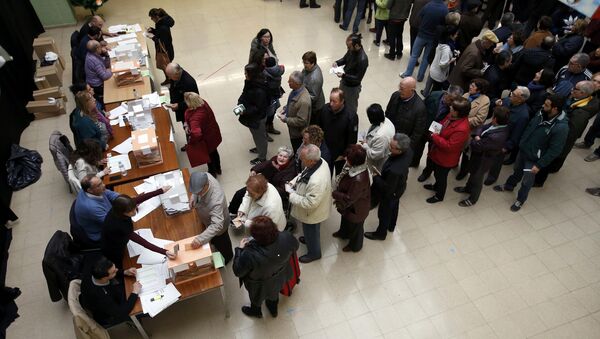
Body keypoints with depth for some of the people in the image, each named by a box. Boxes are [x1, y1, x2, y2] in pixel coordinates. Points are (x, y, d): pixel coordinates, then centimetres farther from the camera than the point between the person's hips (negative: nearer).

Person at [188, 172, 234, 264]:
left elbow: (217, 225, -49)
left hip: (217, 223, -6)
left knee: (220, 242, 26)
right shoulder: (204, 177, -28)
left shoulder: (216, 201, -49)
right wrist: (194, 196, -17)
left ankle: (227, 257, 57)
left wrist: (200, 239, -55)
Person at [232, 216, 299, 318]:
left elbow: (238, 271, -24)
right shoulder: (286, 238, -35)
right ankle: (273, 309, 66)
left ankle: (256, 311, 64)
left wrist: (240, 249, -15)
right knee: (274, 293, 37)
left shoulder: (250, 255, -45)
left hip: (260, 286, -3)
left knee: (256, 298, 33)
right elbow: (295, 247, -10)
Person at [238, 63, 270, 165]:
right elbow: (244, 95, 7)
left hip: (258, 118, -8)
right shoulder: (250, 83, -8)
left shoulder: (259, 91, -34)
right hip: (252, 116, 8)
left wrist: (245, 111, -29)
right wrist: (240, 103, -9)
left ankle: (262, 157, 35)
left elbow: (258, 108, -27)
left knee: (260, 136, 14)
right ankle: (260, 148, 56)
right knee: (256, 135, 30)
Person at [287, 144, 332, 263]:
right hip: (314, 206, 7)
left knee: (311, 232, 22)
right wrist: (292, 182, -11)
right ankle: (309, 239, 64)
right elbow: (303, 174, 2)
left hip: (312, 213, -7)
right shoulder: (320, 161, -18)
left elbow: (309, 203, -34)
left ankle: (314, 253, 49)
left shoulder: (317, 182, -46)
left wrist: (291, 194, -25)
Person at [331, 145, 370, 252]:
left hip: (356, 209, -8)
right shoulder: (356, 167, -19)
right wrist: (338, 195, -1)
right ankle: (343, 233, 67)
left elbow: (349, 199, -32)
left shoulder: (359, 180, -45)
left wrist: (333, 194, -24)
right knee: (345, 219, 36)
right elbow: (343, 180, 1)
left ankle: (355, 245, 52)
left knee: (355, 227, 23)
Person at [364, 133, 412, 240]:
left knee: (384, 213, 22)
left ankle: (381, 233, 50)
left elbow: (387, 188, -31)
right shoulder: (408, 151, -25)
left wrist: (375, 177, -18)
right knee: (394, 207, 33)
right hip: (399, 187, 7)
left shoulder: (394, 170, -48)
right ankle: (391, 226, 61)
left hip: (390, 193, -7)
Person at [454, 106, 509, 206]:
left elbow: (476, 146, -32)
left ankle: (473, 199, 44)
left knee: (477, 178, 18)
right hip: (478, 155, 8)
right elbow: (482, 128, -4)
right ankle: (468, 188, 59)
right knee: (473, 172, 31)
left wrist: (475, 140, -11)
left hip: (483, 159, -8)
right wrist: (478, 136, -23)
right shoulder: (500, 125, -18)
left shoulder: (495, 137, -43)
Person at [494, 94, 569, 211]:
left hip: (534, 158, -6)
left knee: (527, 181, 12)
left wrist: (539, 164, -19)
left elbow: (554, 150, -23)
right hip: (523, 150, 6)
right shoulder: (541, 113, -11)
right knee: (517, 171, 28)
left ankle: (520, 200, 37)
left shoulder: (561, 127, -30)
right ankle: (508, 186, 54)